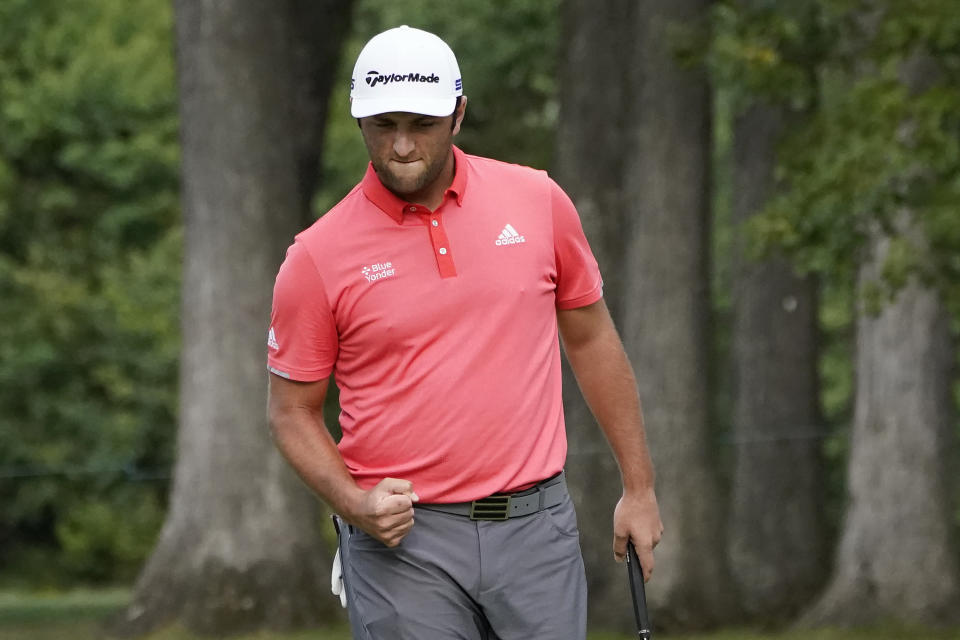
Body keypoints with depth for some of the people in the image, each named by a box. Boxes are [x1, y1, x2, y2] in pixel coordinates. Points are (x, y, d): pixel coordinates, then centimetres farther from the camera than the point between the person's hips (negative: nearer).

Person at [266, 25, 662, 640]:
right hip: (401, 538, -2)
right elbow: (294, 410, 4)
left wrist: (640, 487, 14)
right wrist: (356, 505, -12)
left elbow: (591, 339, 14)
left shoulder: (540, 202, 3)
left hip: (535, 524, 2)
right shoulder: (317, 258, -4)